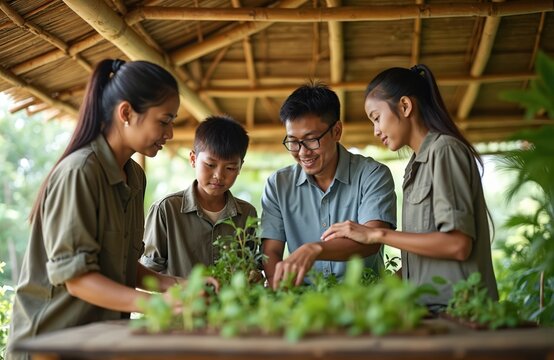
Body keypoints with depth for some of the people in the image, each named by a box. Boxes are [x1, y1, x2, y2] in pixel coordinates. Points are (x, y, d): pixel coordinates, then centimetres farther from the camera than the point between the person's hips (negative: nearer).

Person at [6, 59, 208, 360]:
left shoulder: (135, 177, 7)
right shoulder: (78, 172, -18)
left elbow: (124, 265, 9)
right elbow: (75, 276, -22)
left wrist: (173, 284, -4)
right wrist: (157, 303, -31)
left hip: (102, 335, 7)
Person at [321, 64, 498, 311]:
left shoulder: (444, 150, -6)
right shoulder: (418, 164, 19)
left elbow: (457, 244, -15)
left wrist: (377, 235, -12)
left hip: (453, 308, -7)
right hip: (428, 307, 7)